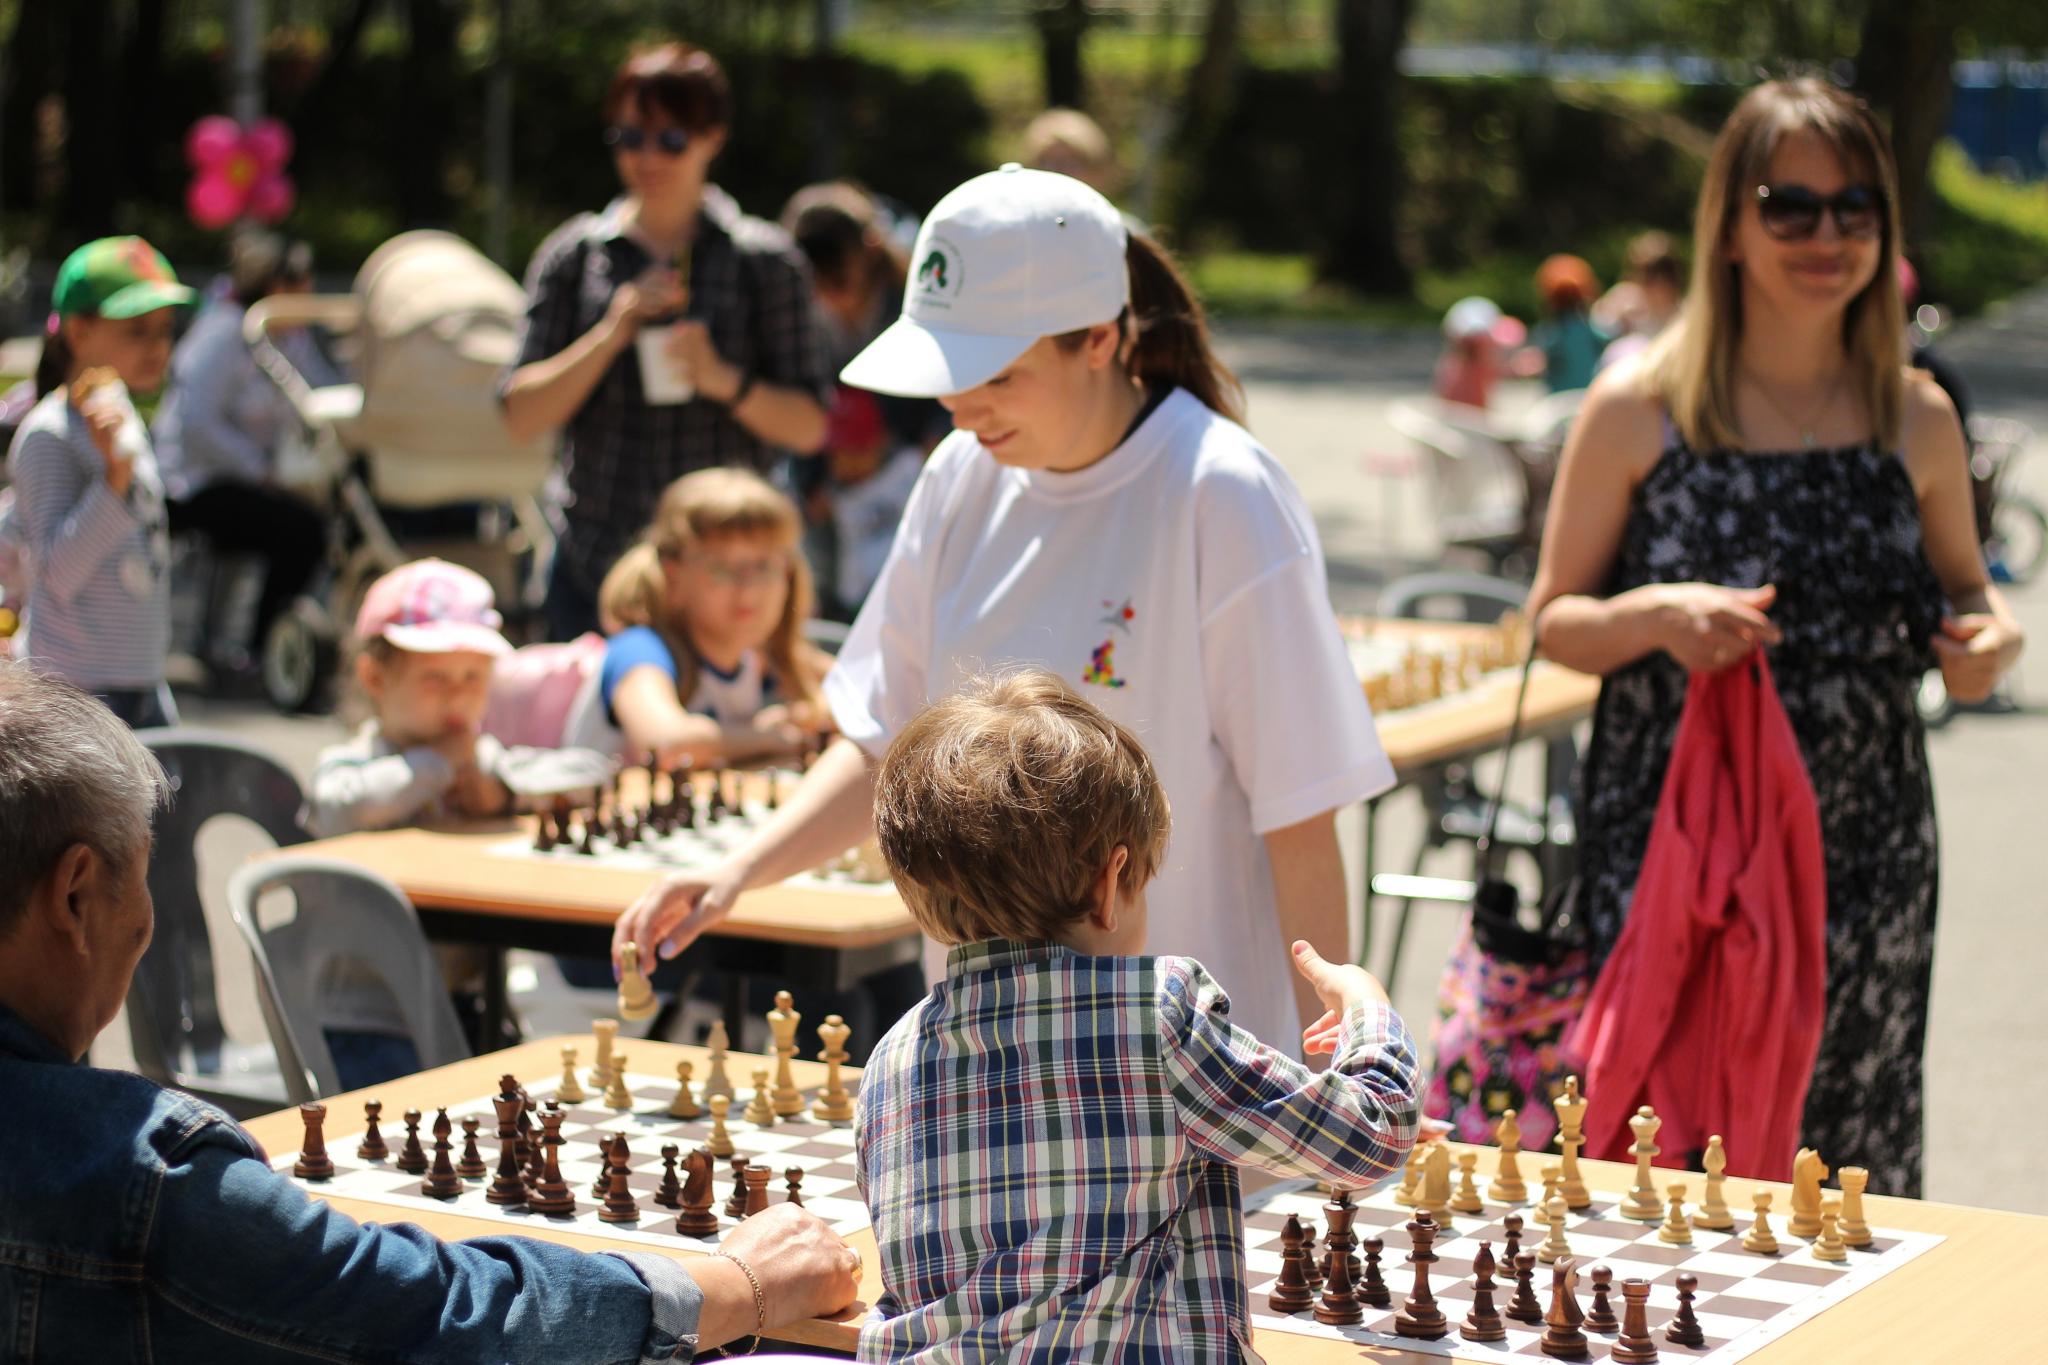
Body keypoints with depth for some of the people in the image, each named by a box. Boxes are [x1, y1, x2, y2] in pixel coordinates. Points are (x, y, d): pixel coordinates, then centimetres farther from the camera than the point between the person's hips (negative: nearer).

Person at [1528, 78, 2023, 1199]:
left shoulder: (1917, 421, 6)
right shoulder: (1640, 409, -2)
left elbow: (1960, 592, 19)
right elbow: (1555, 618, 3)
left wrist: (1989, 636, -4)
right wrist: (1656, 617, -17)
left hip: (1862, 848, 3)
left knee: (1850, 1145, 4)